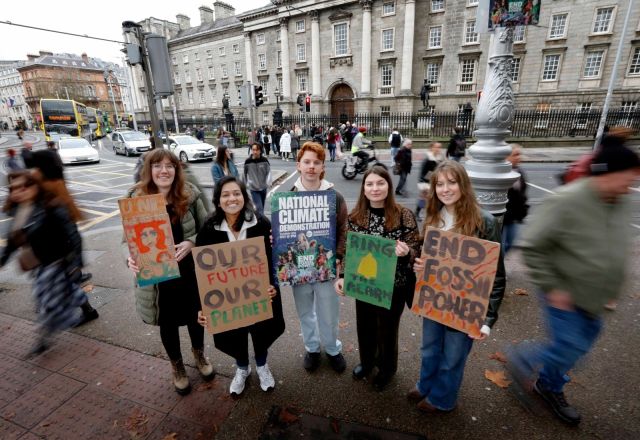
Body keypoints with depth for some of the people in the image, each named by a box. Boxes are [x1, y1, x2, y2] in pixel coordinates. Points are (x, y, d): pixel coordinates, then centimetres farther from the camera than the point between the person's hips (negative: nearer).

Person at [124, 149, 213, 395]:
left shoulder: (189, 195, -8)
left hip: (190, 272, 0)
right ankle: (177, 366, 46)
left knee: (195, 317, 19)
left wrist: (192, 243, -21)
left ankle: (199, 355, 51)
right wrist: (131, 258, -22)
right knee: (168, 324, 19)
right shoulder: (136, 199, -7)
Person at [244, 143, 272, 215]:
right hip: (253, 188, -3)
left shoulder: (264, 160, -6)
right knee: (259, 207, -12)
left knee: (262, 207, 17)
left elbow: (269, 171, -4)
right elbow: (245, 174, 4)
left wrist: (268, 183, -18)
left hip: (263, 188, 3)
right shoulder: (248, 161, -8)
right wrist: (246, 184, 5)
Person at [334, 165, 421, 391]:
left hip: (394, 285, -2)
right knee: (365, 326, 21)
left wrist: (406, 252, -29)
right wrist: (342, 276, -6)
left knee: (387, 328, 17)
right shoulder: (355, 216, -5)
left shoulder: (404, 215, -13)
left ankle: (386, 368, 47)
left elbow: (417, 249, -8)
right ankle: (367, 361, 52)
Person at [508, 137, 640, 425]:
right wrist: (551, 287, -21)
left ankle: (550, 387, 42)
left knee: (581, 344, 19)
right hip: (565, 295, -8)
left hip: (593, 296, 8)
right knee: (569, 349, -1)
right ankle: (522, 359, 29)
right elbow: (531, 247, -24)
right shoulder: (567, 202, -25)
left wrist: (611, 286, 14)